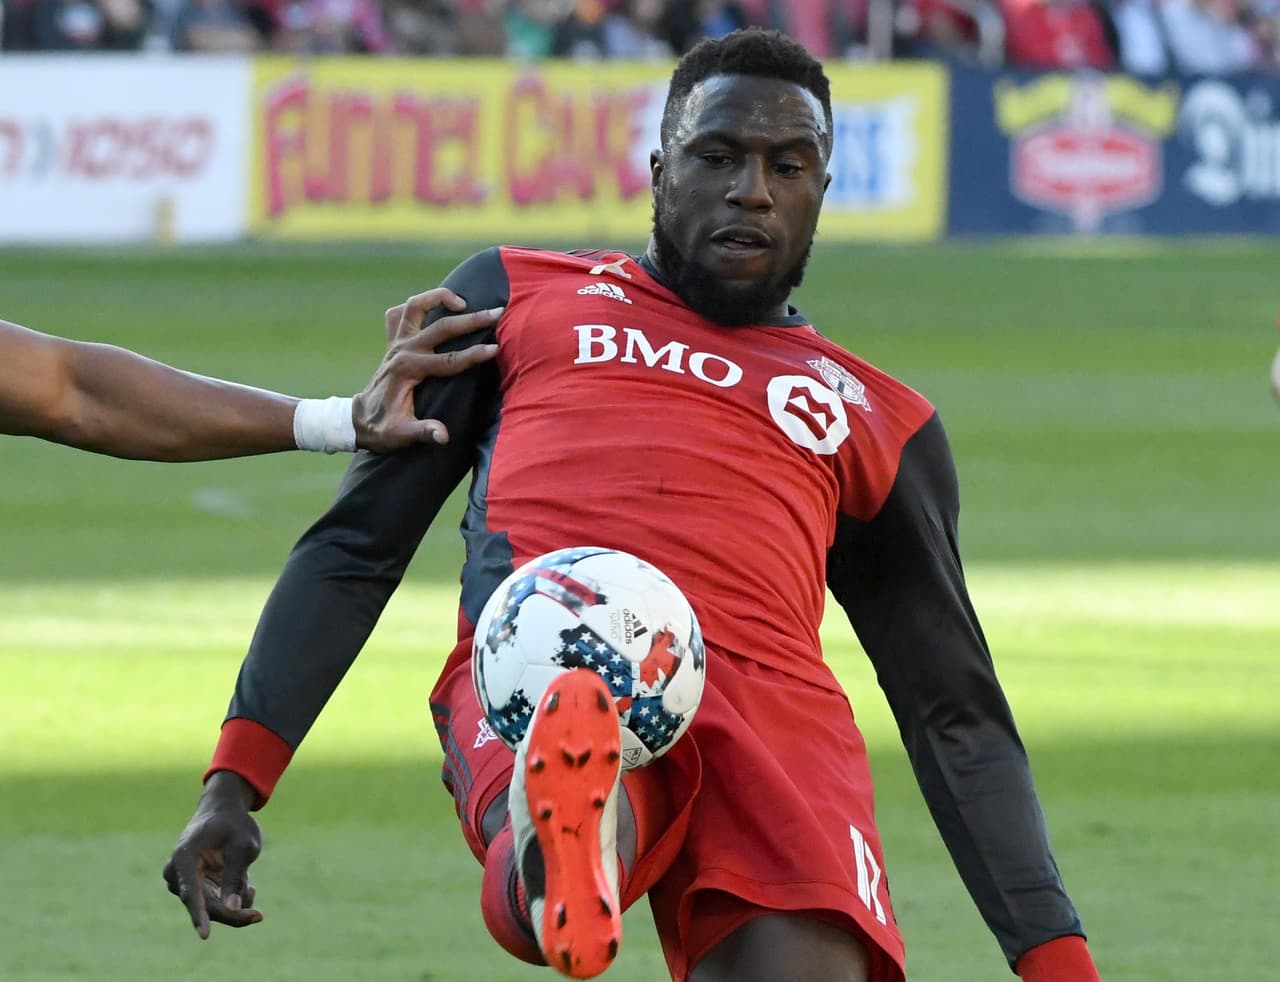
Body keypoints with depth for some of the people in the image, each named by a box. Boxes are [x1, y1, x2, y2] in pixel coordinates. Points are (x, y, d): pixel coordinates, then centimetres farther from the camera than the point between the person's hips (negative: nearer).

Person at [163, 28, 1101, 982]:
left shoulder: (877, 424, 31)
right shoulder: (516, 294, 29)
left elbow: (956, 719, 29)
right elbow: (356, 547, 25)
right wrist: (234, 782, 11)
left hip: (770, 695, 2)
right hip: (537, 667, -2)